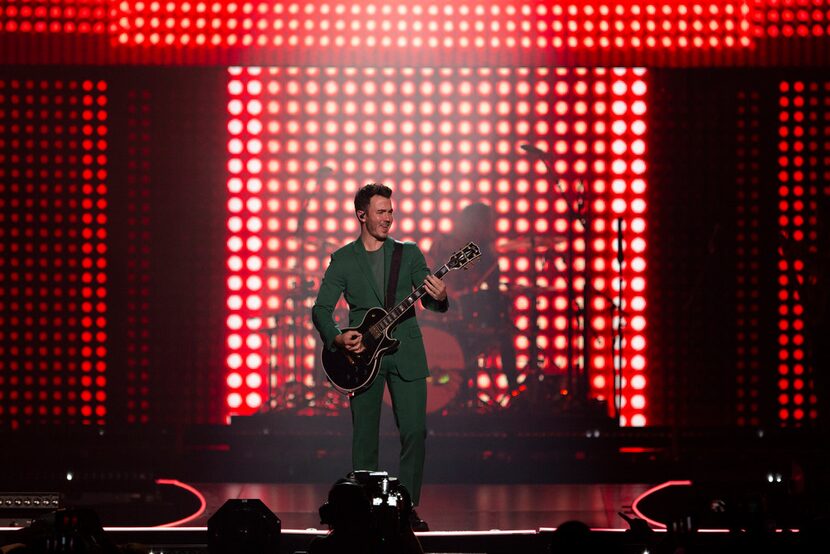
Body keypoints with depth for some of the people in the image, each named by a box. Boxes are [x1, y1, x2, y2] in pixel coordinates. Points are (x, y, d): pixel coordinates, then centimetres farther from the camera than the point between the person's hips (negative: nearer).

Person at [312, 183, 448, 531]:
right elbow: (321, 309, 3)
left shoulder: (408, 253, 8)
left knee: (414, 432, -5)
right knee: (364, 437, 1)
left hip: (406, 354, 1)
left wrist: (438, 298, -24)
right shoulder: (342, 260, 5)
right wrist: (337, 338, -15)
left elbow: (428, 298, 0)